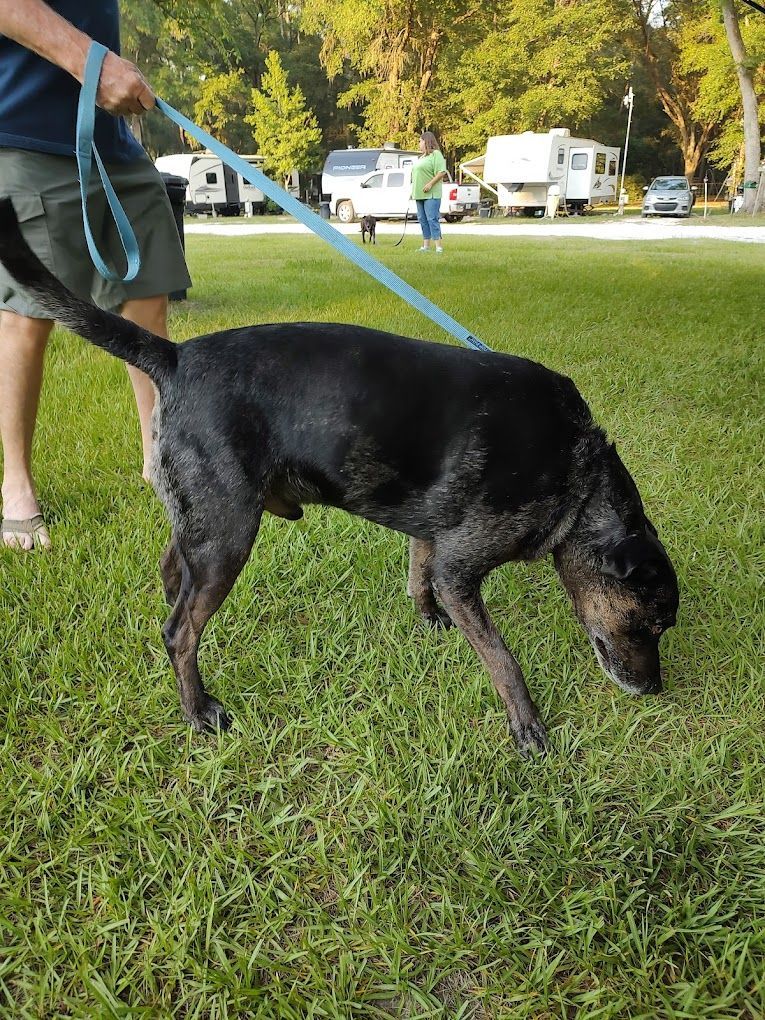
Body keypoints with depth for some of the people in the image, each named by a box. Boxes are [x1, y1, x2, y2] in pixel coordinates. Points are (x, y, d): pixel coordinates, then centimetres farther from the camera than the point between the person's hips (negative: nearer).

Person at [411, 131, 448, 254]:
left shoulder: (436, 154, -7)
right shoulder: (422, 157, 21)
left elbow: (442, 172, -16)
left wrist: (430, 184, -21)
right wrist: (414, 190, 16)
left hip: (431, 194, -9)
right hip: (420, 194, 9)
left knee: (432, 219, -13)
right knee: (423, 220, 10)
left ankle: (439, 247, -13)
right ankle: (426, 246, 15)